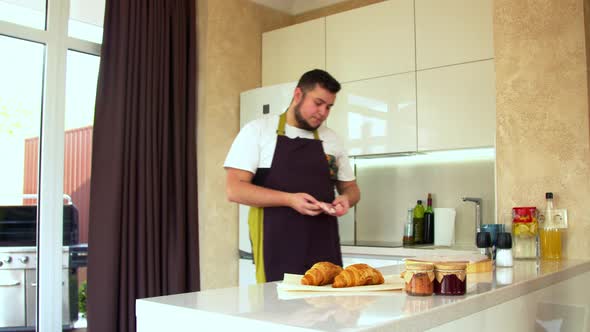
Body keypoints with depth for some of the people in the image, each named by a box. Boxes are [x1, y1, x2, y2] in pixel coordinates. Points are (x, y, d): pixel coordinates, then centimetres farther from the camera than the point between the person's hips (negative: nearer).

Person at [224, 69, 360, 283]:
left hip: (325, 251, 4)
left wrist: (345, 198, -2)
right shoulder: (258, 130, 0)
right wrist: (290, 199, -18)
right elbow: (234, 189, -8)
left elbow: (351, 188, 22)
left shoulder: (332, 140, 13)